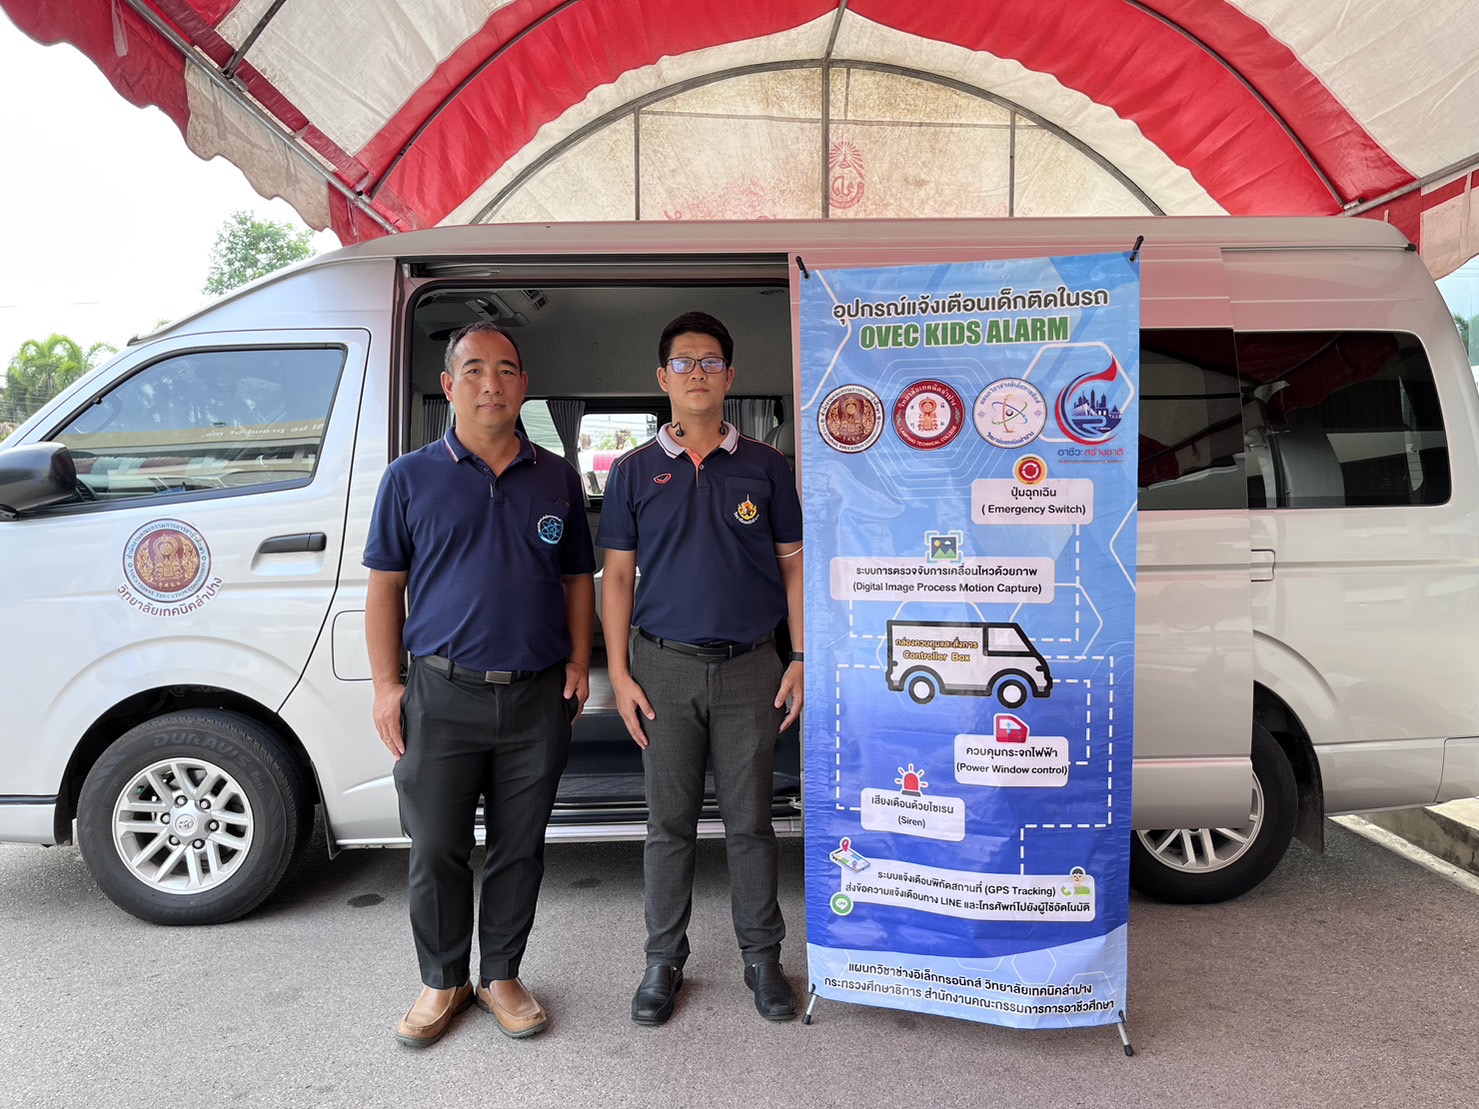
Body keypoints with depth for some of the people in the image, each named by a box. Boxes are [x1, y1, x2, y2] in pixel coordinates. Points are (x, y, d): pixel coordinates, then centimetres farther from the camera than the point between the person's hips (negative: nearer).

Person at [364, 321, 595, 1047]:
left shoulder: (557, 479, 9)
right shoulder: (411, 478, 4)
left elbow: (578, 579, 13)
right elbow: (385, 586, 4)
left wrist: (579, 662, 2)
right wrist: (386, 685, -3)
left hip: (538, 696, 2)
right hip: (441, 695, -1)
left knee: (519, 849, 12)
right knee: (436, 851, 8)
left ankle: (501, 975, 31)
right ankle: (443, 981, 30)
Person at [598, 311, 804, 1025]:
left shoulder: (765, 467, 5)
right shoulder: (635, 471, 6)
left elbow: (793, 565, 6)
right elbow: (617, 576, 5)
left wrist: (802, 659, -1)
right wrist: (619, 673, -2)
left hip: (750, 669, 0)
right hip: (665, 666, 1)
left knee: (750, 819, 9)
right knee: (670, 821, 9)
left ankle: (762, 956, 26)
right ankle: (664, 959, 26)